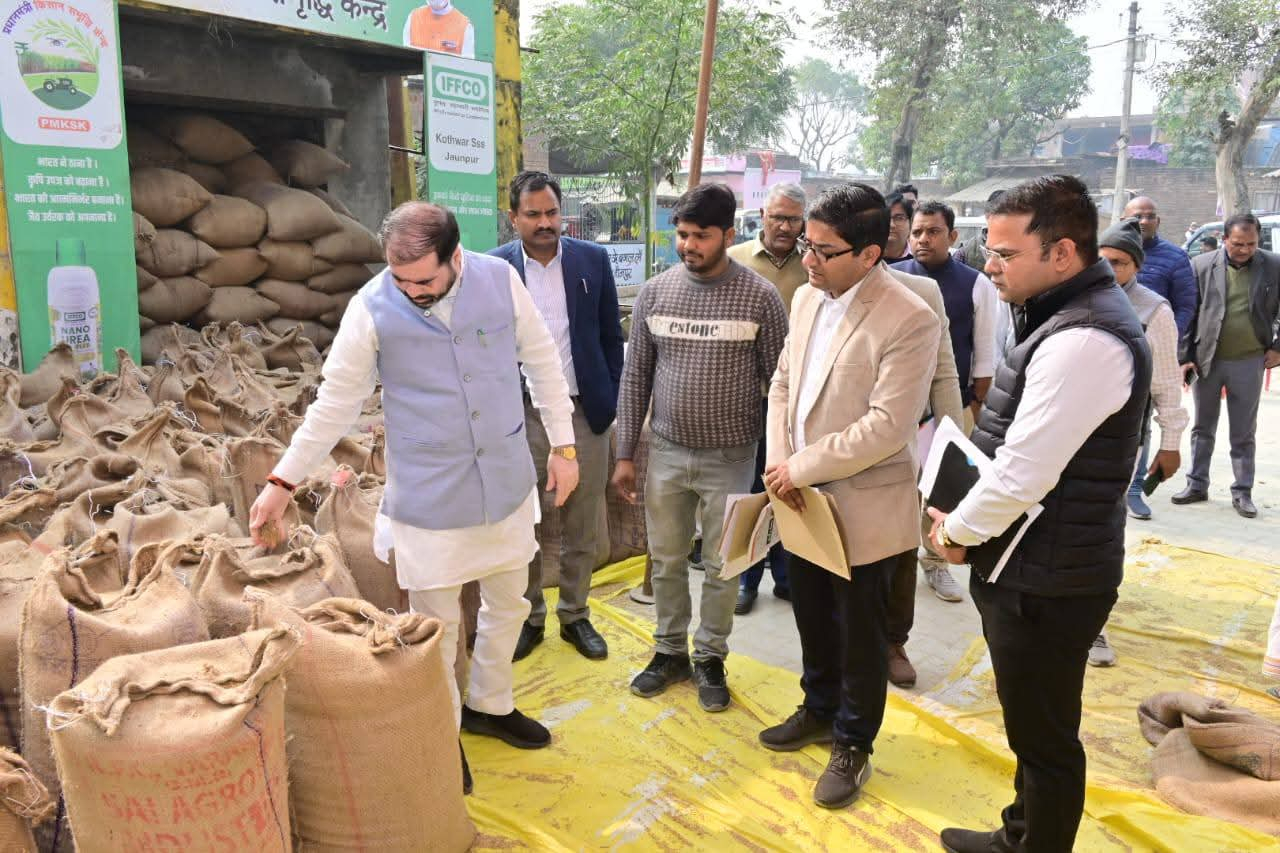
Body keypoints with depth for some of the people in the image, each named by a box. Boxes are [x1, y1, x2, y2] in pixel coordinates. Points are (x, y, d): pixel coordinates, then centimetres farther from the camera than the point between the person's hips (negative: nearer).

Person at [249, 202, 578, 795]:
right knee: (436, 623, 7)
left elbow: (542, 362, 3)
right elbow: (335, 403, -5)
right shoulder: (372, 308, -13)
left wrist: (562, 444, 3)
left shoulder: (501, 280, -8)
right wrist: (283, 483, -4)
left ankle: (489, 704, 43)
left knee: (509, 602, 18)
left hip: (507, 482, 3)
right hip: (428, 495, -3)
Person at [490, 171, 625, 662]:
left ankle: (575, 616, 28)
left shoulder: (593, 261, 1)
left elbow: (611, 337, 6)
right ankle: (528, 617, 27)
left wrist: (610, 401, 3)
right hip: (521, 415, -1)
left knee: (581, 527, 11)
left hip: (584, 412, 1)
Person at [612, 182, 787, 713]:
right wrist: (625, 455, 3)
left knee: (721, 567, 10)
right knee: (666, 560, 14)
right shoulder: (654, 293, -1)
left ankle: (711, 659, 30)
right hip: (666, 452, 3)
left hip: (730, 458, -2)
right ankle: (670, 652, 34)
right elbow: (635, 378, 4)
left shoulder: (760, 298, -9)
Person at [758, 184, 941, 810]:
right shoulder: (807, 297, 2)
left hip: (863, 507, -6)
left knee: (859, 633, 11)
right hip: (803, 498, 7)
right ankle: (819, 710, 45)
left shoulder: (910, 321, -20)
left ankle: (853, 745, 32)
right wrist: (780, 464, -4)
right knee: (812, 616, 22)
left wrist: (800, 467, -18)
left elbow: (886, 428, -24)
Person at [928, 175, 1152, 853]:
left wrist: (957, 531, -10)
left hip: (1046, 581, -10)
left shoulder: (1084, 340, -24)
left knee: (1044, 739, 8)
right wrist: (964, 522, 6)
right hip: (1031, 567, 10)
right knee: (1033, 726, 24)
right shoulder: (1065, 317, 10)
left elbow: (1024, 471, -26)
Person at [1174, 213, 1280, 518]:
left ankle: (1242, 492, 17)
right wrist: (1185, 357, -3)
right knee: (1203, 428, 12)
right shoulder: (1202, 265, -3)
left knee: (1244, 434, 8)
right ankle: (1197, 485, 22)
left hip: (1249, 361, 0)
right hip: (1206, 359, 0)